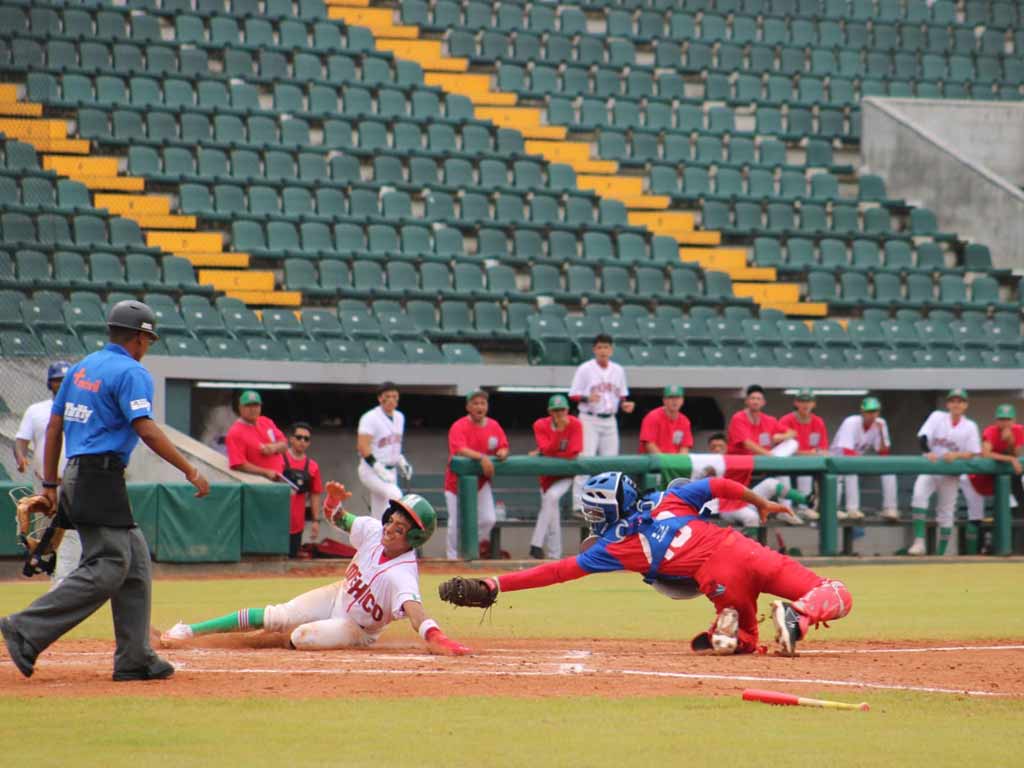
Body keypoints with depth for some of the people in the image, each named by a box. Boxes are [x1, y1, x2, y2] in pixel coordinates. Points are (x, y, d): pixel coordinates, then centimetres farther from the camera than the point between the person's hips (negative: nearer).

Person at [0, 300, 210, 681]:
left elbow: (54, 426, 18)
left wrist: (50, 484, 21)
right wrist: (190, 471, -17)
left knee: (135, 559, 12)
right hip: (101, 476, -10)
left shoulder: (82, 367, 17)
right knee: (107, 567, -11)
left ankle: (134, 659, 10)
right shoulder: (131, 372, -9)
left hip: (77, 475, 10)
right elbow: (146, 430, -19)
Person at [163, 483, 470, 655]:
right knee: (274, 617, -5)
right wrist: (335, 500, -24)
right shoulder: (373, 530, -17)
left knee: (301, 637, -28)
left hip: (358, 629, -6)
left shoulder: (402, 574, -37)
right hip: (339, 594, 6)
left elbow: (412, 607, -56)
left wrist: (433, 636, -76)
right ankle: (191, 631, 3)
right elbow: (338, 518, 0)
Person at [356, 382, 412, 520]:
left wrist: (401, 461, 11)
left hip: (391, 471, 8)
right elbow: (362, 446, -20)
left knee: (379, 517, 8)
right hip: (371, 471, -8)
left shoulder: (399, 417, 12)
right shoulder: (370, 418, -13)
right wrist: (378, 468, -26)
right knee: (395, 496, -31)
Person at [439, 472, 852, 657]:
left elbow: (557, 571, 7)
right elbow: (720, 485, 19)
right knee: (836, 597, 7)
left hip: (719, 579, -3)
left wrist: (493, 586, 6)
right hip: (743, 548, 3)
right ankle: (799, 614, -26)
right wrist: (763, 503, 36)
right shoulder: (668, 502, 20)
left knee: (745, 640, 27)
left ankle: (730, 631, -10)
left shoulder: (613, 548, 9)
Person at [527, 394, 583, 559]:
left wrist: (542, 454, -18)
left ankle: (537, 544, -29)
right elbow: (547, 450, -23)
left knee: (551, 496, -29)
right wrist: (559, 430, -35)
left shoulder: (575, 424, -15)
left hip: (566, 474, -3)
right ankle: (554, 555, 14)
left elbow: (573, 453, -21)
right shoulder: (541, 425, -11)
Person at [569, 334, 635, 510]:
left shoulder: (618, 370, 11)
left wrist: (624, 405, -3)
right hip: (589, 420, -5)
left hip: (609, 421, 5)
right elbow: (573, 395, -5)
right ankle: (579, 504, -12)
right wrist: (587, 398, -24)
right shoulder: (585, 369, -4)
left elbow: (622, 395, 18)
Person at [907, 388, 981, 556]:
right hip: (930, 468, -2)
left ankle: (940, 553, 16)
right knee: (919, 494, -28)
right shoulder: (937, 417, -1)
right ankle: (919, 541, -33)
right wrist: (927, 452, -33)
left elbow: (973, 454, -3)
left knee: (946, 513, 6)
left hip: (951, 473, 2)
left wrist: (956, 455, -24)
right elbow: (923, 436, -13)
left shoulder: (970, 427, 0)